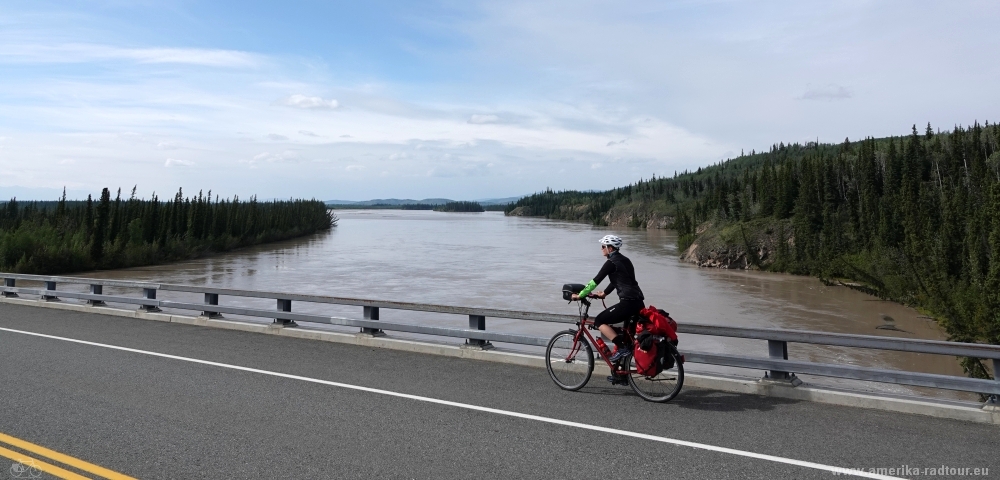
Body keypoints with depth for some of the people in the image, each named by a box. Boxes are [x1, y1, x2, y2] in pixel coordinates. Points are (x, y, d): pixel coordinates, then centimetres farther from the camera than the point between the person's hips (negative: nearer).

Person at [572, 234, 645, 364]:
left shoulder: (611, 263, -8)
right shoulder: (624, 260, 19)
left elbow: (596, 280, -8)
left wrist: (580, 295, -1)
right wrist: (604, 293, 35)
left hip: (628, 303, -9)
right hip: (638, 303, 10)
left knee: (599, 321, 2)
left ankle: (621, 347, -7)